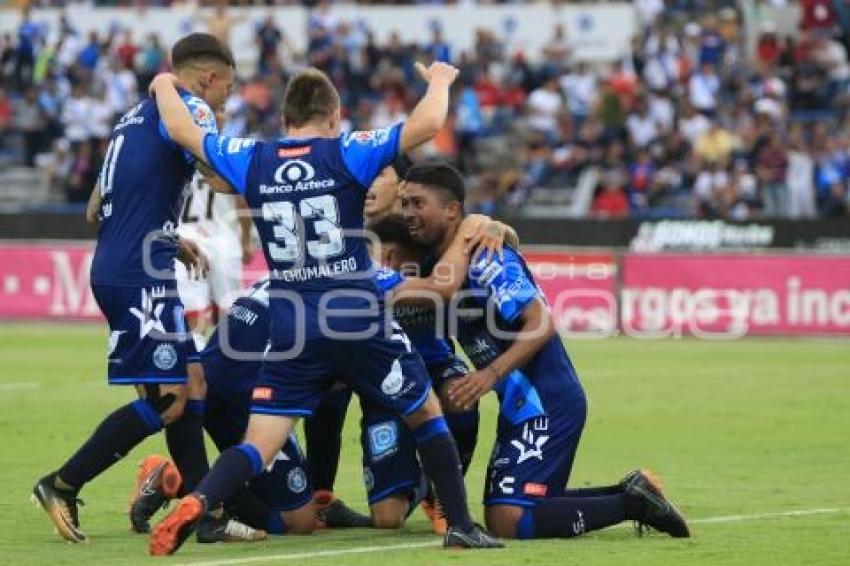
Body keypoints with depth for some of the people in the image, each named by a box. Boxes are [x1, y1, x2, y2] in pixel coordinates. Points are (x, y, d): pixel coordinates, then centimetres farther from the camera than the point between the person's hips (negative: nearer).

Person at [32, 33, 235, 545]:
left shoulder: (137, 115, 20)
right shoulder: (187, 109, -7)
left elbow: (99, 207, 24)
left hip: (113, 269, 10)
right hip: (140, 277, -10)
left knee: (185, 386, 11)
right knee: (168, 397, -7)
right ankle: (63, 485, -4)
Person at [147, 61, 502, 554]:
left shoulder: (252, 161, 5)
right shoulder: (347, 154, -4)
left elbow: (182, 130, 16)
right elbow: (427, 124, -12)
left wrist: (165, 87, 36)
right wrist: (439, 81, 9)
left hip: (291, 331, 2)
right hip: (359, 325, -2)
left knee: (259, 444, 1)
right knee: (427, 412, 18)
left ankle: (197, 502, -25)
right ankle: (461, 526, 18)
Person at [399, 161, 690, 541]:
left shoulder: (484, 260, -17)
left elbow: (541, 323, -25)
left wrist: (491, 374, -34)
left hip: (547, 405, -10)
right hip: (520, 408, 10)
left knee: (508, 521, -16)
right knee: (500, 514, 16)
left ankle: (631, 503, -5)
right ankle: (630, 494, 18)